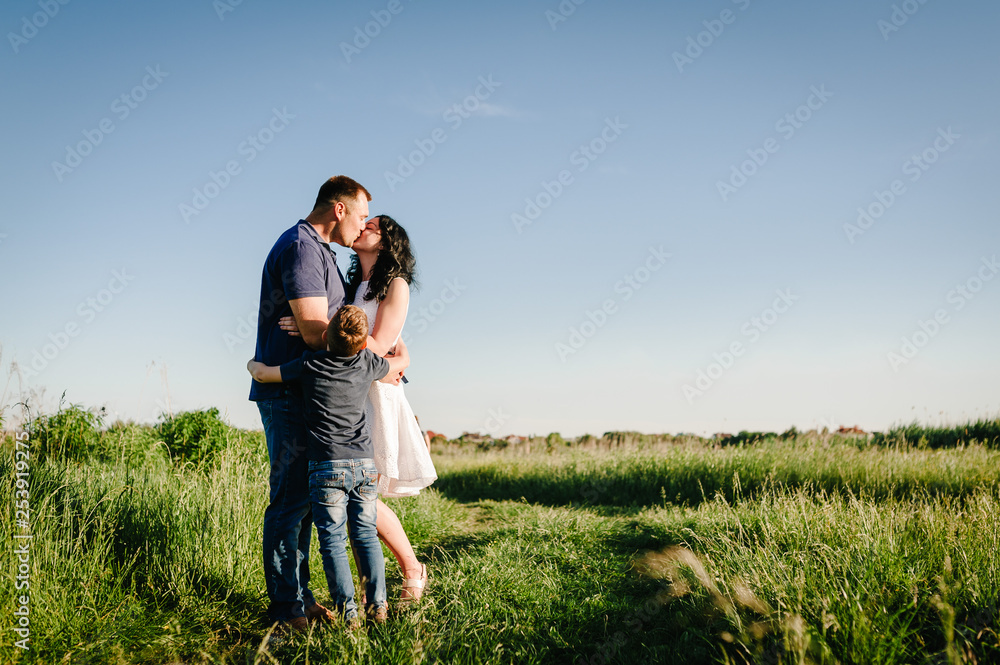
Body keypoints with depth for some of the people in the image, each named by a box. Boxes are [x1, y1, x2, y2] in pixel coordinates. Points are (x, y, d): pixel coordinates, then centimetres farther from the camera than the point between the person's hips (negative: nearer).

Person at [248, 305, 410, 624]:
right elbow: (403, 360, 23)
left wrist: (253, 363, 26)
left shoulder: (310, 365, -6)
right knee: (366, 533, 12)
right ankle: (377, 604, 11)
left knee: (332, 539, 3)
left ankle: (347, 610, 0)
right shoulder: (368, 363, 3)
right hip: (365, 464, 4)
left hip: (328, 467, -3)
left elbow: (262, 374, 3)